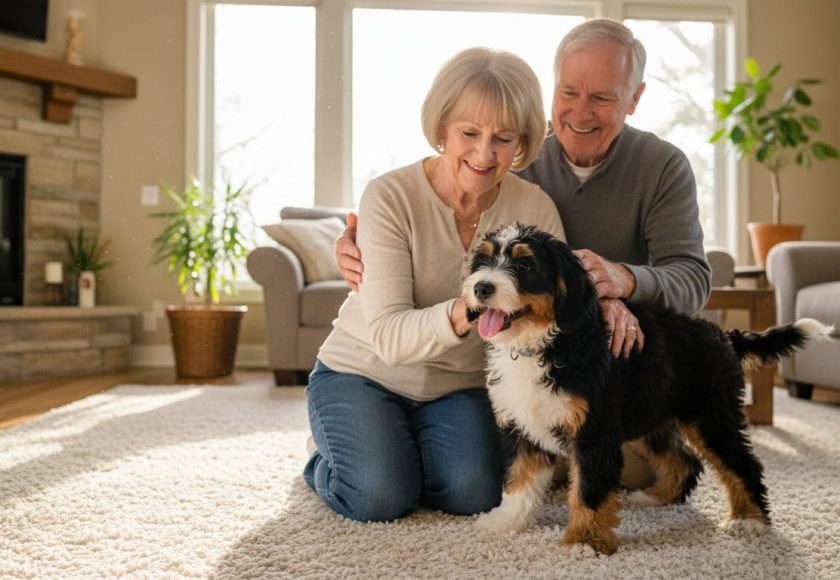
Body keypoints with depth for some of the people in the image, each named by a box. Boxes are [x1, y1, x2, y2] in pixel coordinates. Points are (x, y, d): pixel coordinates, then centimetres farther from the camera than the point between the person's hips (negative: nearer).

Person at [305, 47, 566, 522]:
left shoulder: (535, 208, -10)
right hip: (364, 373, -2)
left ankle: (403, 451, 13)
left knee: (474, 493, -22)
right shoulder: (390, 197, -21)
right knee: (380, 497, -23)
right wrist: (461, 314, -47)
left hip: (460, 387, 3)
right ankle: (330, 459, 15)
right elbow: (388, 336, -27)